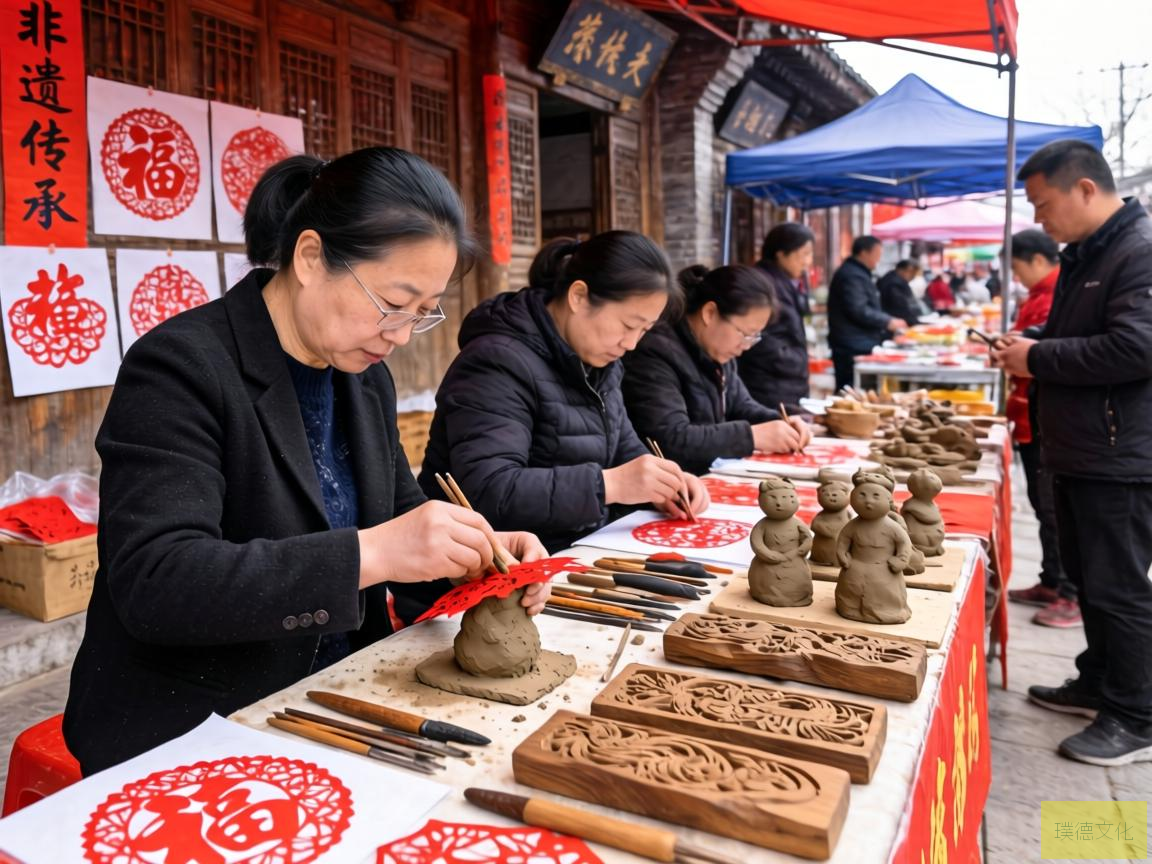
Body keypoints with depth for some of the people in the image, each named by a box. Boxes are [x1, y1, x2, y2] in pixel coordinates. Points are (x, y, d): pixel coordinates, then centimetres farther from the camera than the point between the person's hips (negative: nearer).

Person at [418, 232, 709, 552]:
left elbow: (624, 448, 18)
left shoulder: (595, 361, 9)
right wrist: (608, 484, -30)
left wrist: (660, 483, -3)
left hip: (578, 553, 9)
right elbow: (486, 492, -29)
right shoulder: (498, 362, -20)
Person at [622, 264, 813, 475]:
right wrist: (753, 435, -23)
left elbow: (740, 406, 21)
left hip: (714, 475, 8)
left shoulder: (716, 350, 8)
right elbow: (670, 441, -29)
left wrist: (778, 423, 1)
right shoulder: (656, 351, -21)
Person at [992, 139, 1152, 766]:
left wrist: (1039, 358, -17)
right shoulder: (1083, 255, 15)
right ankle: (1098, 684, 34)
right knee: (1087, 578, 19)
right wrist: (1030, 348, 5)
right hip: (1076, 454, 10)